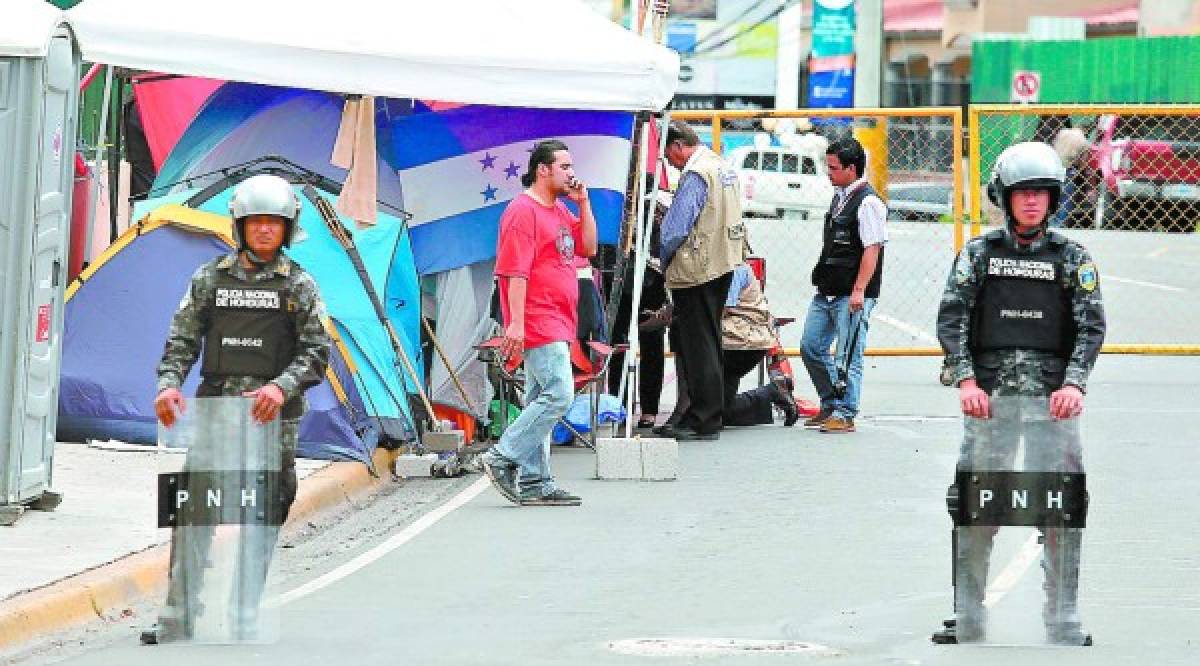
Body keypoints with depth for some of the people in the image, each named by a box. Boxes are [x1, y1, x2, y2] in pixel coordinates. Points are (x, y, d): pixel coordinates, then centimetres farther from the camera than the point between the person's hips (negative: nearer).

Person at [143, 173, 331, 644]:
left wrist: (282, 386, -20)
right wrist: (168, 384, -11)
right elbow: (182, 340, 7)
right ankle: (175, 624, -4)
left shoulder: (299, 286, 4)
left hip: (273, 415, -1)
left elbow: (317, 353, -2)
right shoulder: (211, 279, 9)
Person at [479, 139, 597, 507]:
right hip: (537, 322, -10)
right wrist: (516, 322, -23)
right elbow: (515, 272, -17)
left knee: (541, 401, 9)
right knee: (558, 394, -17)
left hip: (557, 323, 10)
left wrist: (583, 203, 9)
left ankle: (535, 482, 10)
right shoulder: (523, 211, -11)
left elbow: (588, 247, 18)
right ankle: (502, 459, -13)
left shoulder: (560, 211, 19)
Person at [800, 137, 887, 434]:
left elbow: (872, 250, -19)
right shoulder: (840, 196, 15)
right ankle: (831, 405, 22)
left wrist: (858, 291, -22)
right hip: (827, 292, 10)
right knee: (811, 346, 11)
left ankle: (844, 414, 0)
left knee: (848, 356, -6)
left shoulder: (868, 202, -14)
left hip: (852, 295, -10)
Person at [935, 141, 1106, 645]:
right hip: (990, 393, 0)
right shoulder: (979, 253, 9)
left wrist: (1074, 383, -14)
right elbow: (951, 318, 1)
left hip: (1053, 395, 0)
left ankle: (1063, 621, 2)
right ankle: (967, 616, 8)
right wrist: (965, 380, -12)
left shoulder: (1072, 258, 9)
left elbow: (1092, 326, 1)